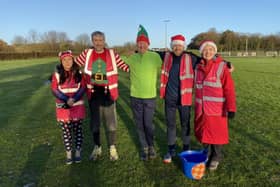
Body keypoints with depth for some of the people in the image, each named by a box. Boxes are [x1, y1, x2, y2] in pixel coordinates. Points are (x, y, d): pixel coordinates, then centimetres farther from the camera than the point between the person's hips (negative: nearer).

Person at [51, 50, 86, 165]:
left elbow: (83, 87, -4)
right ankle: (68, 154, 20)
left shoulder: (79, 73, 0)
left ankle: (78, 152, 22)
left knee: (78, 130, 8)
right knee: (66, 131, 7)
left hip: (78, 106, 1)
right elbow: (54, 90, -7)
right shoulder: (57, 74, -3)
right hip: (63, 107, 0)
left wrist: (74, 99, -19)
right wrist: (67, 99, -20)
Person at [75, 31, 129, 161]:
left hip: (108, 93, -1)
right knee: (94, 122, 14)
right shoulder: (87, 54, 2)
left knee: (111, 123, 9)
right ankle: (97, 148, 34)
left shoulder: (112, 54, -3)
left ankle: (112, 148, 28)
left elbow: (126, 67, -1)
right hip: (93, 94, 2)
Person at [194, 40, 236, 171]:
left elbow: (229, 89, -11)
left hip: (217, 108, -4)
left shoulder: (221, 67, -7)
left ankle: (216, 157, 27)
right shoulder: (198, 67, 7)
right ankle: (207, 154, 33)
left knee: (216, 133, 7)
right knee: (203, 132, 13)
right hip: (201, 109, 4)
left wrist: (231, 108, -15)